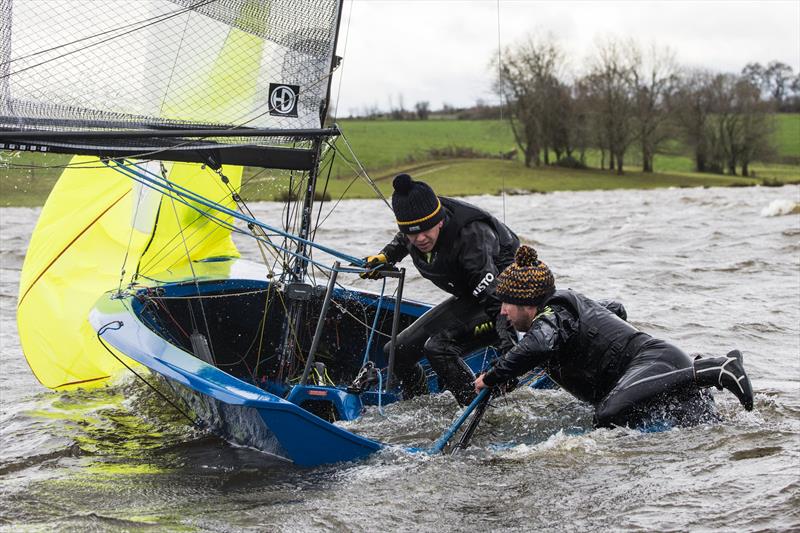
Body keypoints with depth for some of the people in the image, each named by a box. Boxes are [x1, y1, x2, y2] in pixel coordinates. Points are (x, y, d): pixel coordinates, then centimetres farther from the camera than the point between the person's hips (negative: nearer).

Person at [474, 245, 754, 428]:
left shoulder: (549, 318, -7)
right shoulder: (569, 303, 22)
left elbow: (535, 347, -31)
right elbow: (616, 309, 38)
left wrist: (491, 377, -18)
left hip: (652, 361, -9)